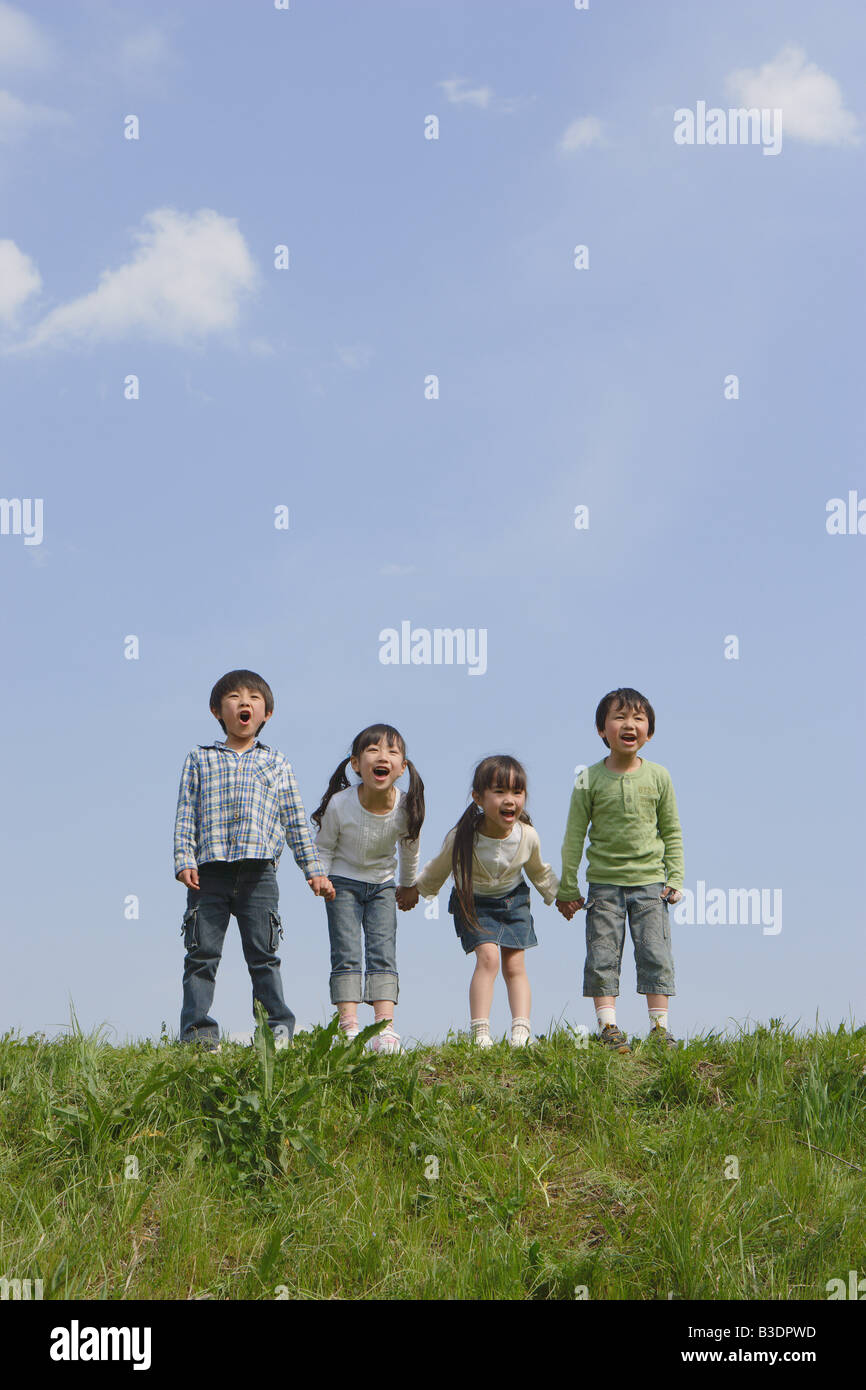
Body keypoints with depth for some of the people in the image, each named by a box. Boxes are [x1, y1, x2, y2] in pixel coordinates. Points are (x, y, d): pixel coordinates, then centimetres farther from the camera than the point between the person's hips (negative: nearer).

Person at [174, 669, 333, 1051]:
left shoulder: (276, 764, 16)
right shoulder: (200, 759, 13)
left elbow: (295, 821, 15)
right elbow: (185, 814, 6)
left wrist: (314, 870, 10)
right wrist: (184, 861, -6)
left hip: (258, 874, 0)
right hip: (209, 872, 0)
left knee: (263, 956, 0)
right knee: (202, 954, -1)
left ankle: (278, 1029, 3)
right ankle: (198, 1030, 2)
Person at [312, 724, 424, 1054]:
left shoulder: (406, 807, -18)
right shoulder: (339, 805, -24)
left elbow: (409, 850, 3)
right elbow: (323, 848, -4)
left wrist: (409, 887, 14)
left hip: (382, 885, 2)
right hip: (343, 882, -1)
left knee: (383, 954, -8)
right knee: (346, 954, -10)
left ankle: (384, 1028, -13)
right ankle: (349, 1029, -13)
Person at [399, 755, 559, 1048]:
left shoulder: (527, 836, -21)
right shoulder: (462, 838, -28)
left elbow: (539, 871, 3)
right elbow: (438, 870, -5)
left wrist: (558, 897, 15)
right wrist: (415, 890, 9)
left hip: (513, 900, 2)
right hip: (474, 902, -2)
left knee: (514, 965, -4)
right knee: (487, 957, -18)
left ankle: (521, 1031, -3)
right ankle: (479, 1032, -15)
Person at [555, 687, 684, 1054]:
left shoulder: (658, 777, 1)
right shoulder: (590, 779, -3)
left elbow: (672, 832, 9)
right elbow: (574, 836, 1)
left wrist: (674, 879, 2)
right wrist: (567, 889, 2)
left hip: (649, 882, 1)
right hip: (604, 882, -1)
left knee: (656, 954, -1)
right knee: (602, 955, -2)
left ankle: (659, 1025, 7)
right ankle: (608, 1025, 5)